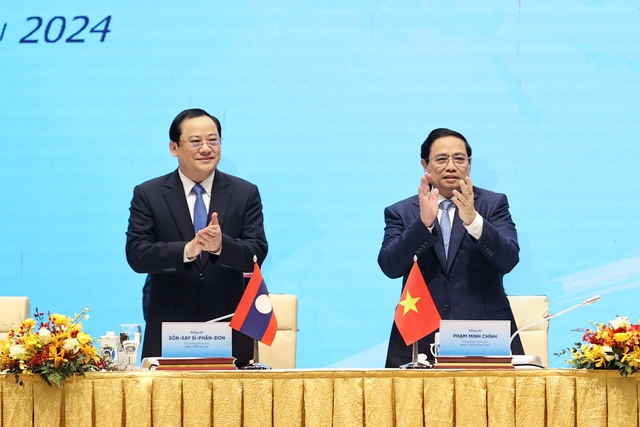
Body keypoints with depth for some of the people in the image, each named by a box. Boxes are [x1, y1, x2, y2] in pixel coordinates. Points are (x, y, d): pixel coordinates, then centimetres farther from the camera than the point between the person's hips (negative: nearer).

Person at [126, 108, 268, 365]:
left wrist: (221, 245, -24)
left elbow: (257, 254, -3)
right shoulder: (148, 195, 4)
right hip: (167, 331, -1)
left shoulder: (245, 194, 7)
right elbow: (136, 255, -8)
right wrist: (186, 250, -25)